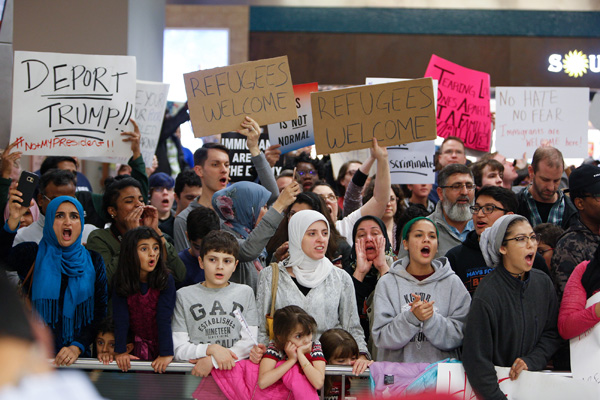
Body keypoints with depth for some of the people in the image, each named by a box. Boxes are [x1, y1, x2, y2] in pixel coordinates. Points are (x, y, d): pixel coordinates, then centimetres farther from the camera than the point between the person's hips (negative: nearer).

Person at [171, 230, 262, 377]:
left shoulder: (245, 293, 13)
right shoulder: (184, 296, 9)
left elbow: (249, 342, 4)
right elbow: (179, 349, 4)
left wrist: (212, 360, -9)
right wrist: (212, 349, -13)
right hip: (195, 375, -2)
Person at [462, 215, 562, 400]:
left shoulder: (543, 283, 1)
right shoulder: (487, 294, -17)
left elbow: (552, 333, 8)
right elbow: (476, 359, -17)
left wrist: (531, 360, -9)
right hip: (497, 383, -4)